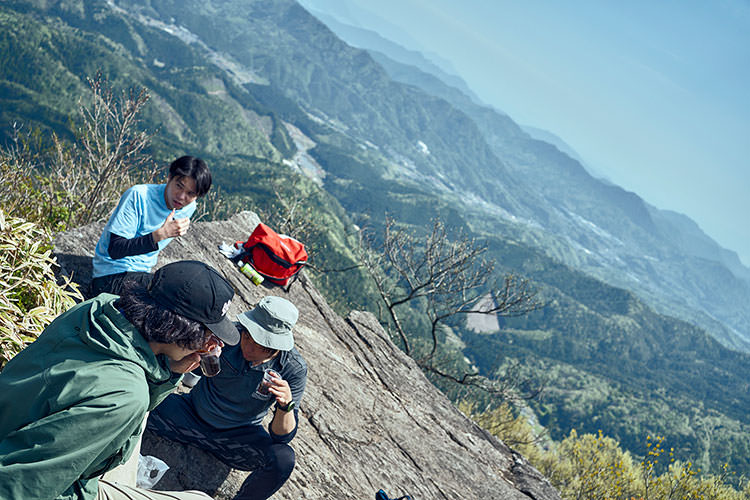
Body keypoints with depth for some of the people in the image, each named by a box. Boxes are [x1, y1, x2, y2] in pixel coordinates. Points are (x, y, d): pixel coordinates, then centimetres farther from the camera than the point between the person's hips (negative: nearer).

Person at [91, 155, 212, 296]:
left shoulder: (189, 208, 0)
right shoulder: (139, 196, -19)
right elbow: (115, 250, -25)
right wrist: (160, 234, -33)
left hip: (145, 274, 6)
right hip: (112, 274, -6)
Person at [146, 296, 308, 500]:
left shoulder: (294, 368, -20)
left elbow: (282, 437, -17)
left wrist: (286, 405, -39)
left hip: (239, 436, 0)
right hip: (194, 414, 1)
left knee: (284, 458, -29)